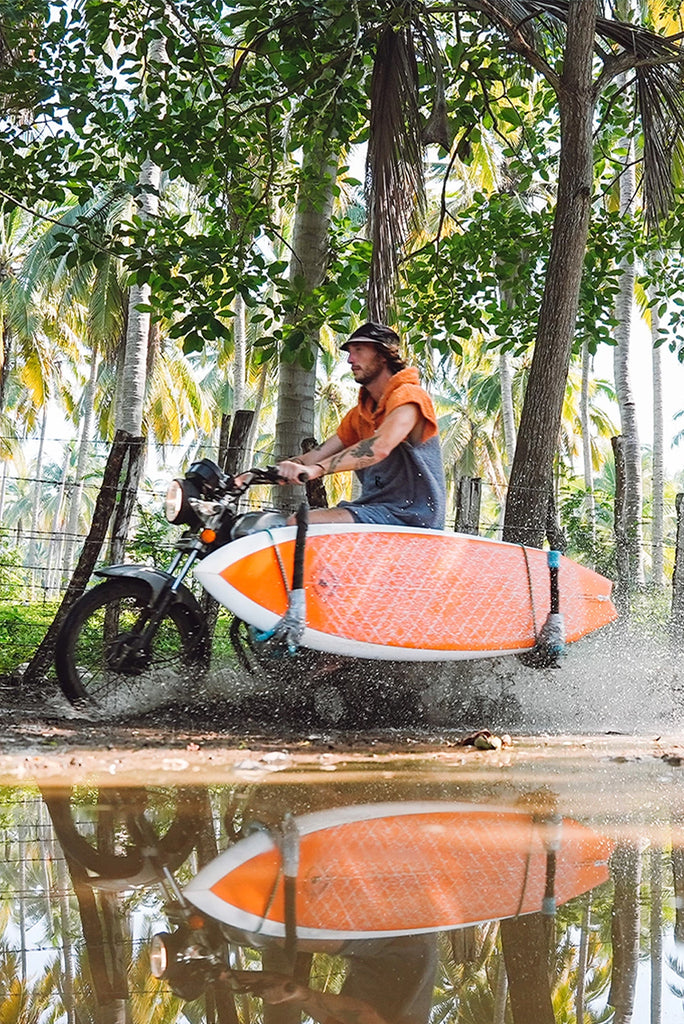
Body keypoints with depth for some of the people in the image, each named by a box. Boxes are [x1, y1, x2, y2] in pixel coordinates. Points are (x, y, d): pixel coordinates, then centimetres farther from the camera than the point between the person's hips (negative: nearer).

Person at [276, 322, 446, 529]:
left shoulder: (408, 396, -7)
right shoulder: (358, 414, 21)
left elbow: (380, 447, -26)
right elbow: (315, 457, 14)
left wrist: (316, 469, -36)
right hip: (374, 509, 9)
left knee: (302, 523, -24)